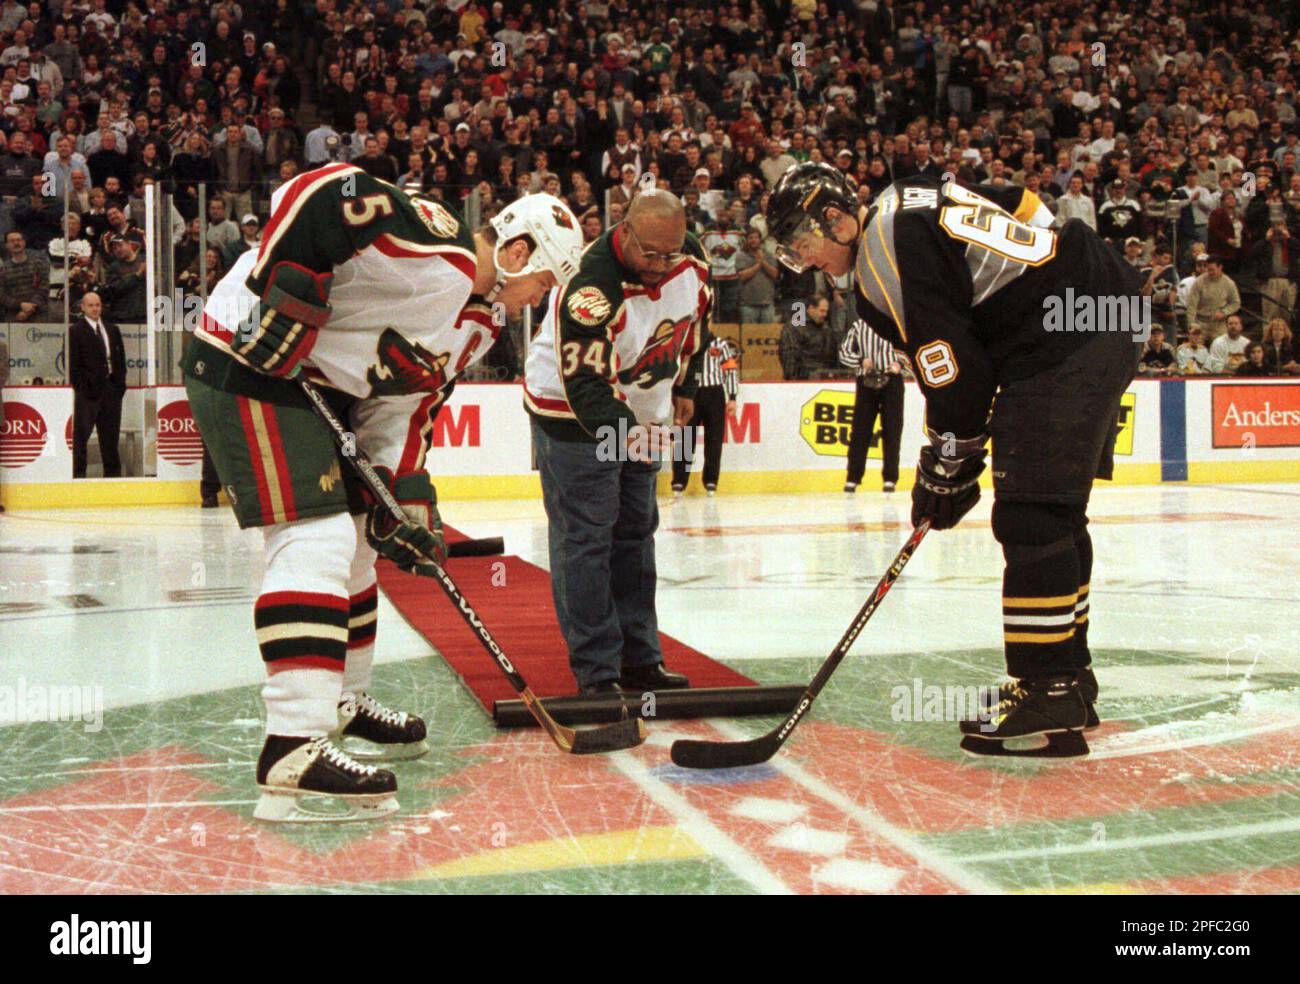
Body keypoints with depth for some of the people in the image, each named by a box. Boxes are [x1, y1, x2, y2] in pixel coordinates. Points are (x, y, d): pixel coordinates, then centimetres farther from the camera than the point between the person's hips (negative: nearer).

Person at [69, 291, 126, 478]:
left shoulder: (112, 329, 15)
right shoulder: (76, 331, -2)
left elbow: (120, 359, 15)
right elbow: (72, 363, -6)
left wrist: (120, 384, 4)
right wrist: (81, 387, -12)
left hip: (111, 389, 5)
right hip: (88, 391, -5)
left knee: (110, 434, 10)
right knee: (81, 433, -3)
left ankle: (113, 472, 15)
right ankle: (78, 473, 0)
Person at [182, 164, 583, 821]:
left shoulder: (477, 322, 13)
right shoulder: (432, 246, -19)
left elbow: (407, 403, 14)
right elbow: (316, 193, -27)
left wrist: (405, 497, 4)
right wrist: (286, 292, -29)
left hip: (319, 387, 11)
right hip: (249, 359, -11)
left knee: (355, 539, 18)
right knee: (315, 538, -20)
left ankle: (342, 705, 36)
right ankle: (294, 755, -24)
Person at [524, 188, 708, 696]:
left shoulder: (692, 259, -12)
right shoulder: (592, 287, -33)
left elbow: (695, 320, 9)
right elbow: (585, 383, -37)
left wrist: (684, 386, 16)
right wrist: (623, 431, -52)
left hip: (639, 414, 7)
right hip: (572, 410, -7)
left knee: (636, 531, 13)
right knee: (585, 536, -9)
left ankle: (640, 660, 22)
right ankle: (596, 673, -4)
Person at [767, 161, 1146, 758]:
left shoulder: (885, 251, -12)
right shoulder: (910, 203, 17)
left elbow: (953, 368, -16)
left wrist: (948, 467, -3)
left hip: (1067, 344, -11)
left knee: (1031, 519, -12)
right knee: (1056, 514, 16)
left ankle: (1049, 693, -11)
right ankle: (1066, 673, 24)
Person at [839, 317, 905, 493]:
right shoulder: (858, 326, 6)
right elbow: (844, 352, 8)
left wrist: (900, 364, -9)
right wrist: (861, 360, -9)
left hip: (891, 380, 0)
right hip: (866, 380, 0)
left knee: (892, 431, 0)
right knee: (860, 430, -1)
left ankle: (890, 478, 6)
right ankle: (853, 478, 5)